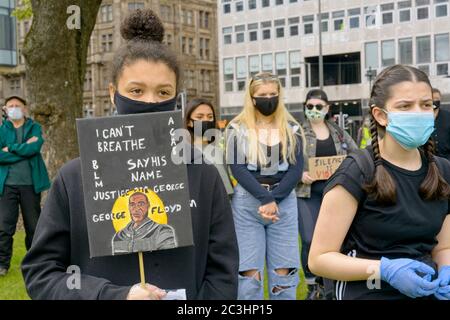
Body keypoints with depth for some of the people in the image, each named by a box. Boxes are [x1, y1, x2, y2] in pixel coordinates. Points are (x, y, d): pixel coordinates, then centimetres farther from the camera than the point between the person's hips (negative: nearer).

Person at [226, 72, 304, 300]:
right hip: (247, 203, -2)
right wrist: (264, 198, -17)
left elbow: (296, 168, 0)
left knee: (284, 274, 3)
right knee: (249, 274, -2)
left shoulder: (291, 129, 9)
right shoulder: (238, 129, 2)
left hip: (284, 201, 2)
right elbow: (237, 168, -7)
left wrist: (274, 199, -13)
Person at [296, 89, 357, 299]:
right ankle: (312, 286, 11)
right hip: (307, 194, -3)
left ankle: (329, 284, 24)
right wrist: (299, 174, -18)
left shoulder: (339, 133, 9)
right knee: (310, 240, -8)